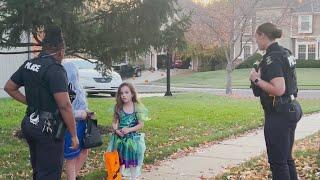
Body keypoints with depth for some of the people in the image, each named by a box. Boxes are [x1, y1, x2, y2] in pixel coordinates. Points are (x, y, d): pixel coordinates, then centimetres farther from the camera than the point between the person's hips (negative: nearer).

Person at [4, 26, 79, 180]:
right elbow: (65, 105, -23)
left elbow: (9, 88, 18)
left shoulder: (28, 65, 7)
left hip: (30, 124, 8)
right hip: (48, 129, -8)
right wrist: (74, 135, -16)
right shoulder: (55, 69, -18)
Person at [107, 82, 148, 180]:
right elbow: (114, 122, 5)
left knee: (133, 159, 7)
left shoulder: (137, 107, -9)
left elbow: (140, 124, -8)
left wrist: (129, 129, -20)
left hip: (133, 138, -2)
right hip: (119, 137, 2)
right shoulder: (118, 107, -1)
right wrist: (116, 130, -15)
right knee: (119, 160, 11)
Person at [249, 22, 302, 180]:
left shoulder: (271, 58, -19)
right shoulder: (284, 53, 11)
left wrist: (257, 80, -16)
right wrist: (262, 76, 13)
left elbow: (279, 89, -27)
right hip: (291, 109, 10)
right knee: (286, 158, 19)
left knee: (277, 161, -1)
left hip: (278, 114, -10)